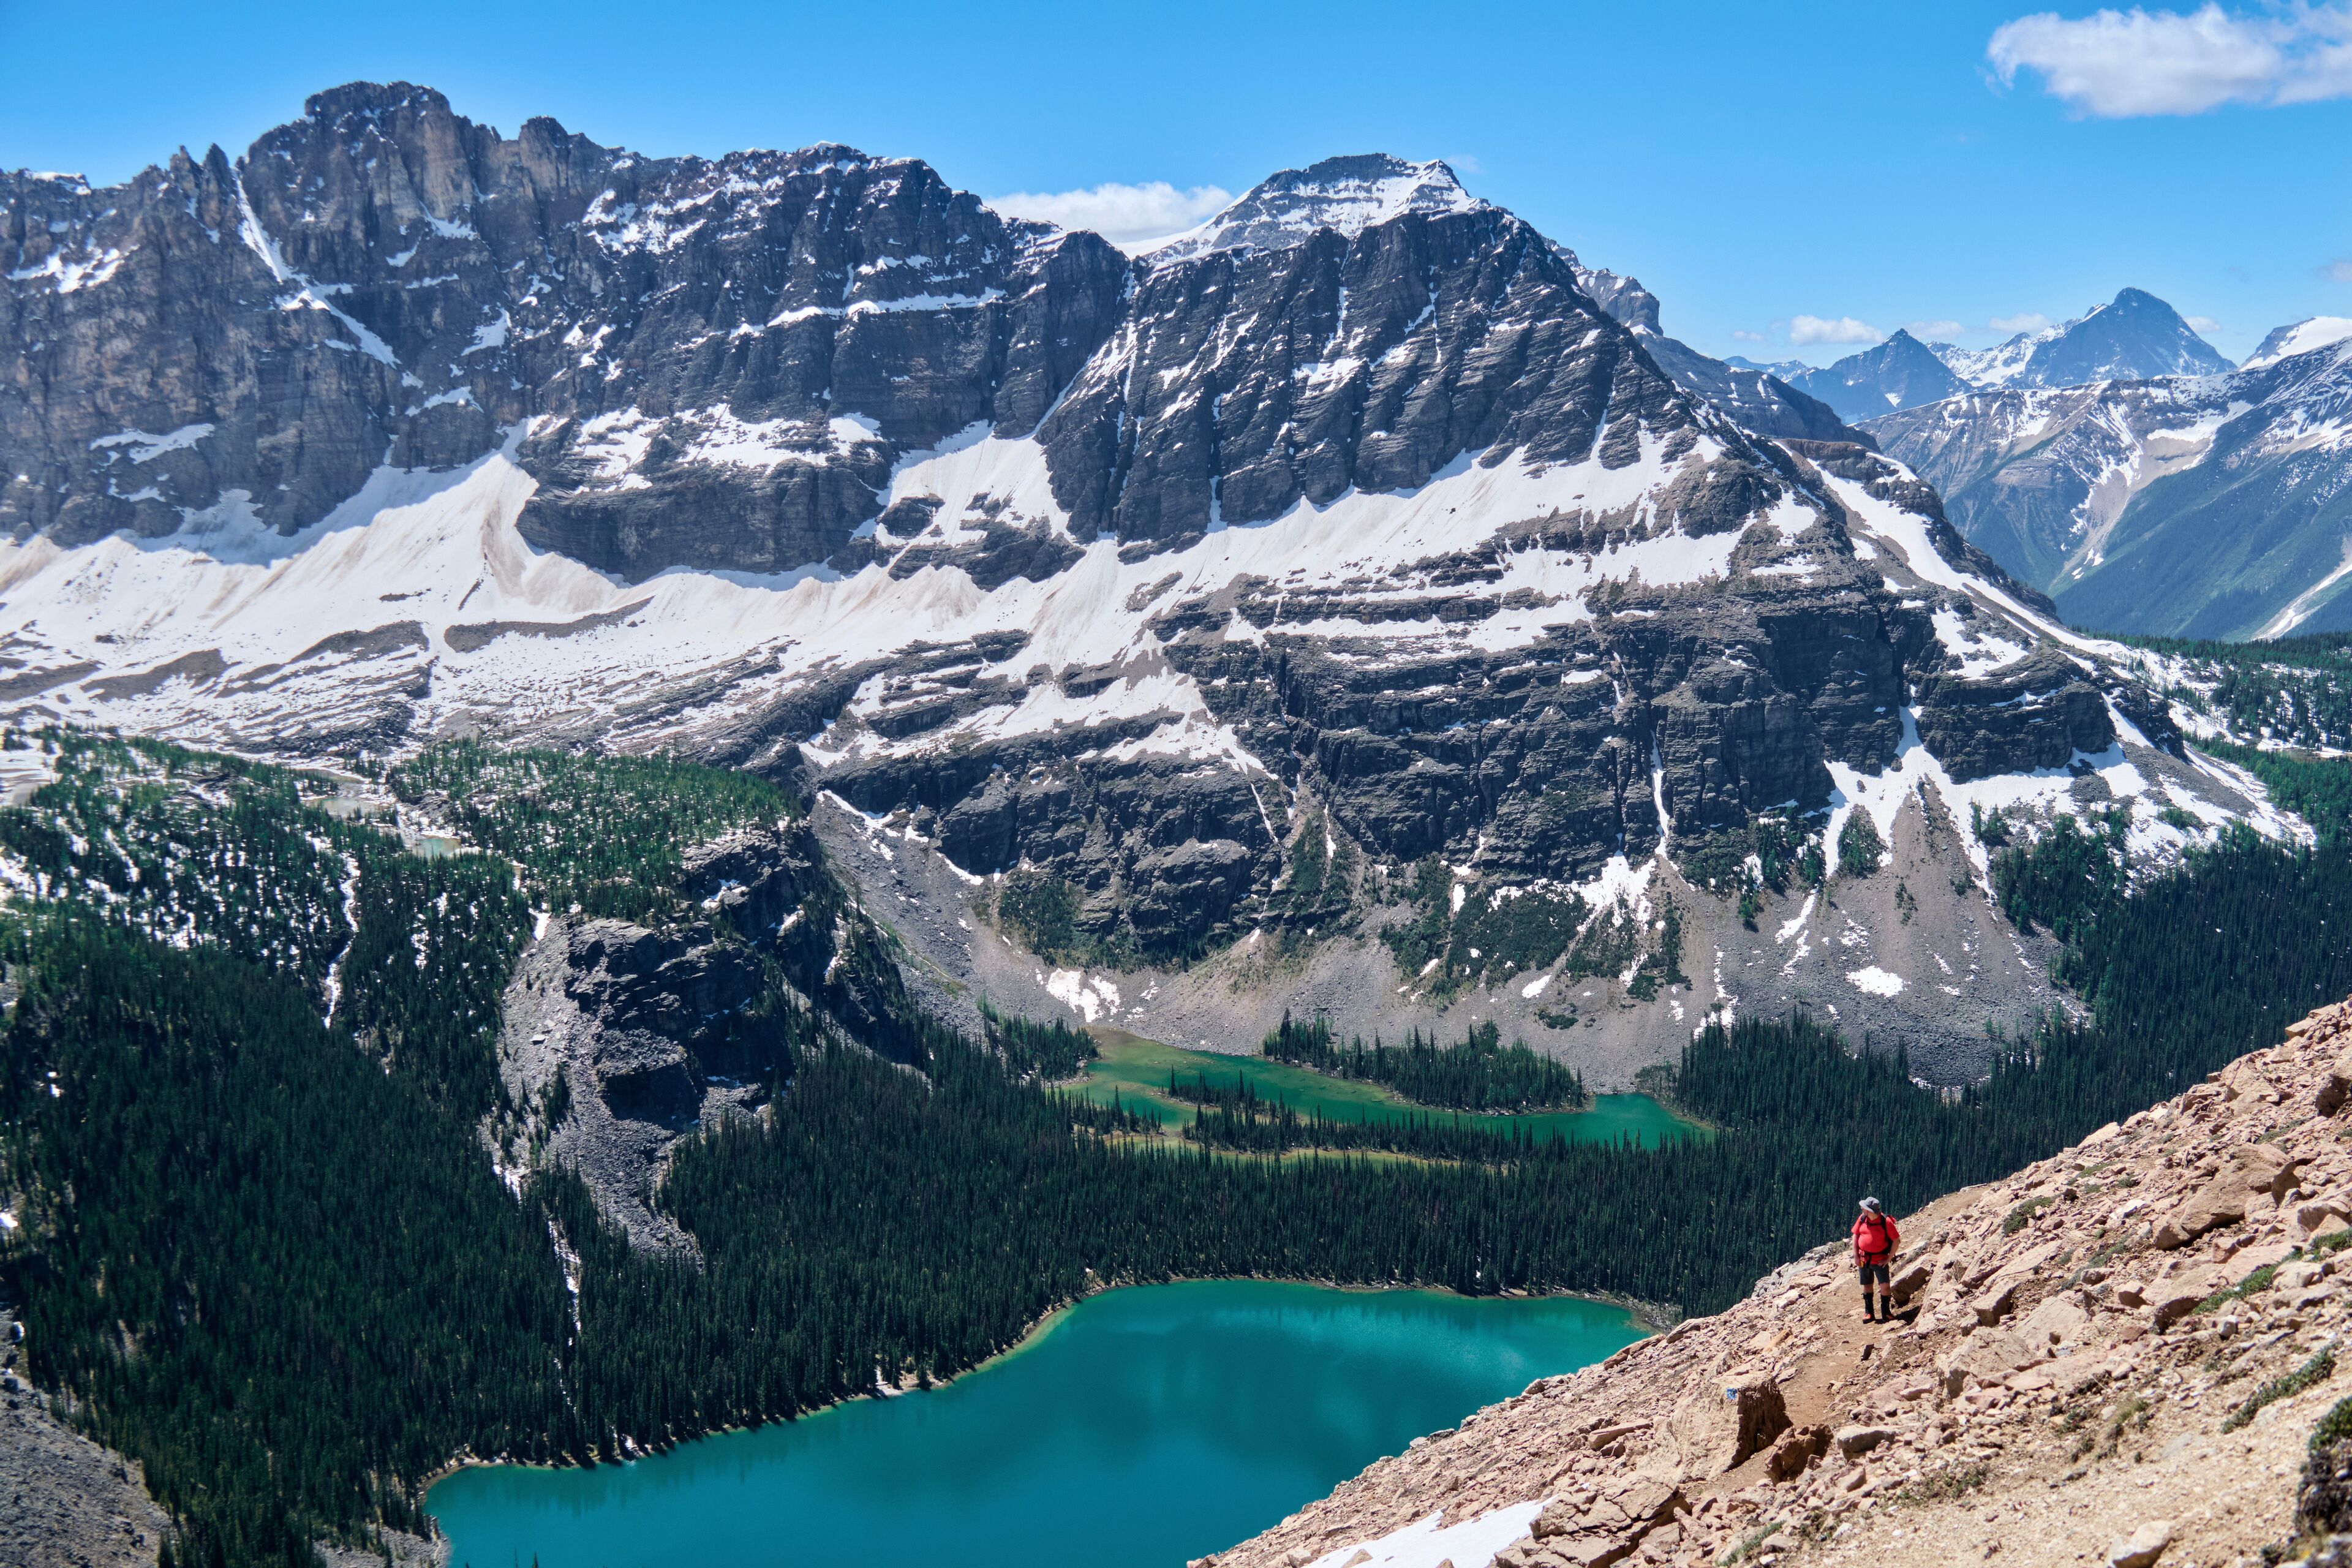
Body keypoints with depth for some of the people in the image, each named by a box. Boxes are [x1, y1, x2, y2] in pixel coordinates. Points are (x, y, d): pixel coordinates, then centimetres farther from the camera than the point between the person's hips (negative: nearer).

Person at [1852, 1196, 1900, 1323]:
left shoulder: (1886, 1222, -16)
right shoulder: (1862, 1218, -3)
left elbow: (1897, 1241, -11)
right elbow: (1855, 1236, 6)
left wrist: (1889, 1259, -11)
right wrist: (1856, 1256, 0)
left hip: (1880, 1260, -4)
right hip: (1864, 1259, 4)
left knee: (1885, 1286, -10)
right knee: (1867, 1285, 11)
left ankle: (1886, 1314, 4)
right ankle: (1869, 1313, 22)